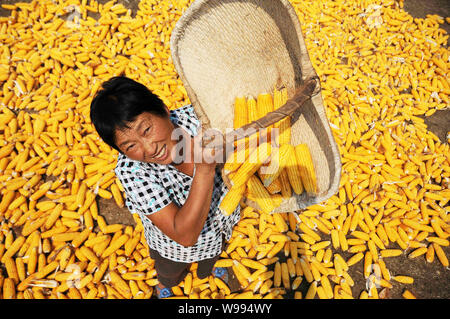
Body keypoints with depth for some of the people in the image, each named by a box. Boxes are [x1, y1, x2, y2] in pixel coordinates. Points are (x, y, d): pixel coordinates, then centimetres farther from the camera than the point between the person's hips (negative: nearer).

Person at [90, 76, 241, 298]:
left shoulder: (196, 117, -33)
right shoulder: (131, 170, -38)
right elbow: (185, 236, -40)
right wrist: (205, 170, -51)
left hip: (220, 220, 3)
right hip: (174, 242, -2)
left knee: (210, 257, 38)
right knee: (171, 274, 34)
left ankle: (208, 267, 76)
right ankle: (164, 284, 72)